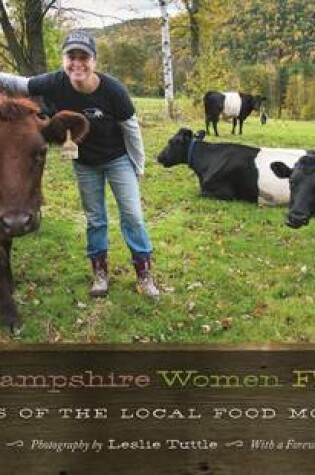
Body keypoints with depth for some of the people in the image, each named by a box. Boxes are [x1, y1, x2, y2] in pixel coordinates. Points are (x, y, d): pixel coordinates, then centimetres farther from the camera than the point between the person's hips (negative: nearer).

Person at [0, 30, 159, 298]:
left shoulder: (112, 89, -27)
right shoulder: (55, 83, -22)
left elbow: (131, 128, -13)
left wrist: (138, 166, -5)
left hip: (118, 158, -2)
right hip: (84, 163, 2)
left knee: (132, 215, 0)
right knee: (94, 219, 12)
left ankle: (144, 273, 13)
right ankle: (100, 272, 27)